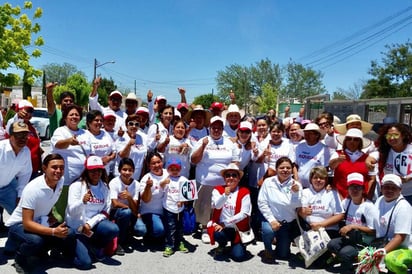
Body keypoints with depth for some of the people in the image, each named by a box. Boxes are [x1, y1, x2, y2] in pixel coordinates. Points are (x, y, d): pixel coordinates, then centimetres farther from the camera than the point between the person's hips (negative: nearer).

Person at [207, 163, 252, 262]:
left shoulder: (244, 192, -3)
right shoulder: (218, 190, 1)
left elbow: (244, 213, -11)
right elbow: (216, 205, -17)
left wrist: (225, 223, -16)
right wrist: (225, 195, -36)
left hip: (238, 229, -1)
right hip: (221, 227, 1)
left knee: (239, 256, -17)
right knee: (218, 235, -33)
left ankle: (235, 244, 20)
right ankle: (222, 245, 5)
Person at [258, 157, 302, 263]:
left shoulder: (296, 185, -9)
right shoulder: (268, 182, -11)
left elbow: (296, 206, -17)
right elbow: (262, 203, -12)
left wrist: (296, 193, -35)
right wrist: (272, 220, -19)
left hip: (288, 223, 2)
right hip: (271, 219, -2)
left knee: (283, 255, 6)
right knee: (268, 230, -35)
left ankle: (280, 241, 41)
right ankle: (268, 250, -2)